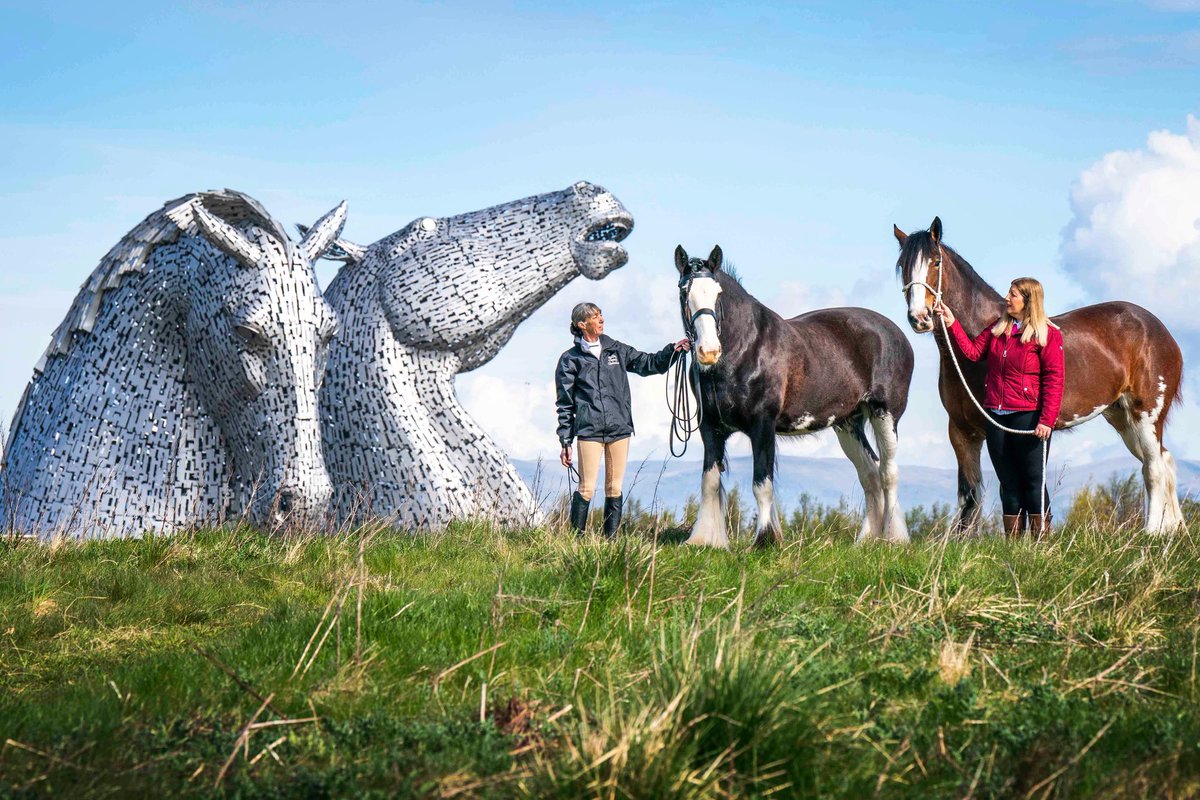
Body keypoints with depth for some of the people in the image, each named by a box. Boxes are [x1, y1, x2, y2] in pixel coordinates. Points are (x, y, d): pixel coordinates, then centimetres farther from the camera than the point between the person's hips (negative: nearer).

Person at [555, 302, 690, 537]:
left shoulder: (616, 350, 12)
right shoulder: (570, 359, 2)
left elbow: (648, 363, 16)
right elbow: (565, 404, 2)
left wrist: (672, 351, -1)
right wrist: (565, 442, -1)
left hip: (620, 429, 4)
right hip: (589, 431, -4)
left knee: (615, 489, 6)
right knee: (586, 489, -7)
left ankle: (611, 539, 13)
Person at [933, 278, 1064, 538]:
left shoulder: (1048, 334, -7)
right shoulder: (998, 328, 13)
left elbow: (1053, 380, -11)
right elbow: (973, 351, 8)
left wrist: (1047, 420, -19)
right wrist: (951, 323, 1)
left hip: (1028, 419, -6)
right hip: (997, 418, 6)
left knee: (1033, 483, -3)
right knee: (1008, 484, 10)